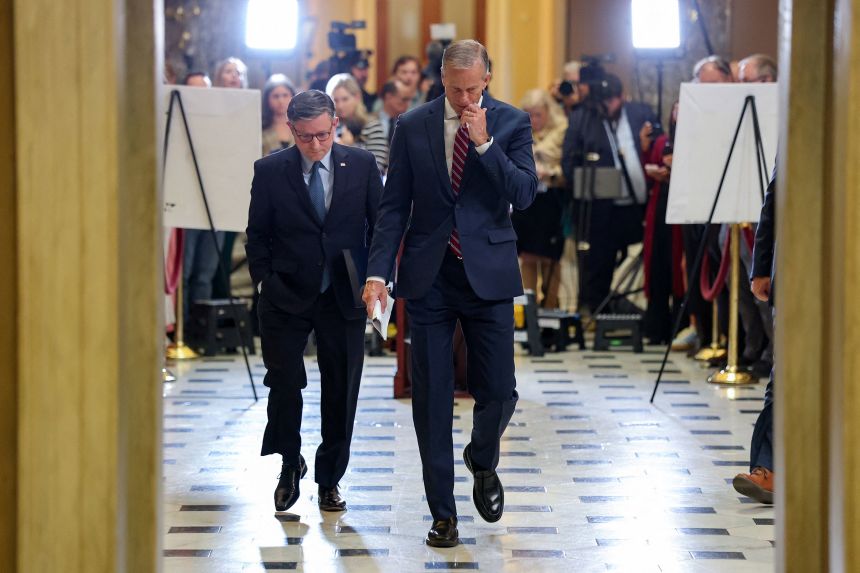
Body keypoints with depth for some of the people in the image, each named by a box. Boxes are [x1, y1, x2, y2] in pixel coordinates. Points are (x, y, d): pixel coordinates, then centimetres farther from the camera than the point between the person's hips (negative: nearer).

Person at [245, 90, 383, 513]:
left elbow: (380, 225, 7)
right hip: (285, 299, -1)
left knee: (340, 392, 6)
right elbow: (257, 235, 5)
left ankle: (329, 480, 20)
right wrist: (265, 281, -3)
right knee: (284, 384, -4)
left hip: (344, 298, 1)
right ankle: (290, 465, 21)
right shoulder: (270, 171, -2)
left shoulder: (361, 165, 0)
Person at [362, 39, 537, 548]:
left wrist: (484, 142, -18)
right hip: (429, 277, 1)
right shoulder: (413, 127, 3)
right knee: (431, 399, 3)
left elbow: (524, 193, -10)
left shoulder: (512, 123, 1)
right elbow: (394, 207, 3)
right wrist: (378, 272, -5)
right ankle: (443, 514, 12)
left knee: (499, 392, 0)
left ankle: (482, 461, 34)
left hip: (488, 274, -1)